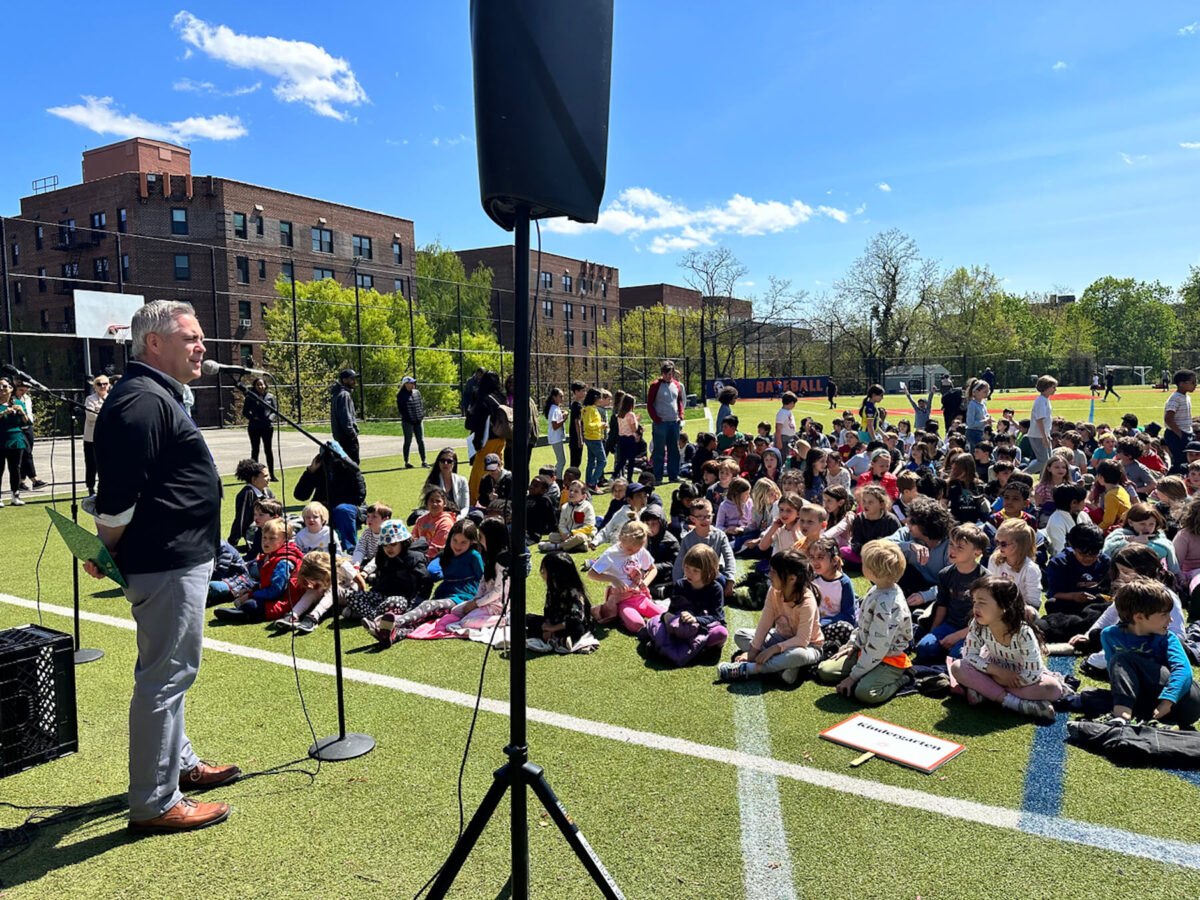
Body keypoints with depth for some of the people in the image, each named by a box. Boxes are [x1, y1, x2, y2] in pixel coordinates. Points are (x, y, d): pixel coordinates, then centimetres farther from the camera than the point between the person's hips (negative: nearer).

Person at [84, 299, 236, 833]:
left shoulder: (157, 396, 15)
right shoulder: (143, 401, -20)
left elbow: (118, 491, 22)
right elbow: (118, 497, -25)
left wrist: (107, 552, 20)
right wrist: (105, 554, -11)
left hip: (178, 558, 11)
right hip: (166, 563, -11)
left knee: (169, 672, 22)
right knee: (164, 677, -2)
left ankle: (180, 763, 39)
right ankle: (155, 804, 10)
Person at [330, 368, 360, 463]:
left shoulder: (339, 393, 19)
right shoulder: (344, 395, -14)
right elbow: (345, 417, -21)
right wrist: (353, 435, -19)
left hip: (341, 437, 11)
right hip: (347, 438, -11)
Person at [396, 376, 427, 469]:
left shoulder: (417, 392, 11)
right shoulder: (401, 395, -7)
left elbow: (421, 404, 17)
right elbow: (400, 409, -8)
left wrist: (422, 415, 6)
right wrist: (407, 418, -12)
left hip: (418, 421, 5)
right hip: (407, 422, -5)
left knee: (421, 441, 5)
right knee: (408, 442, 2)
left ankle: (423, 462, 10)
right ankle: (406, 462, 11)